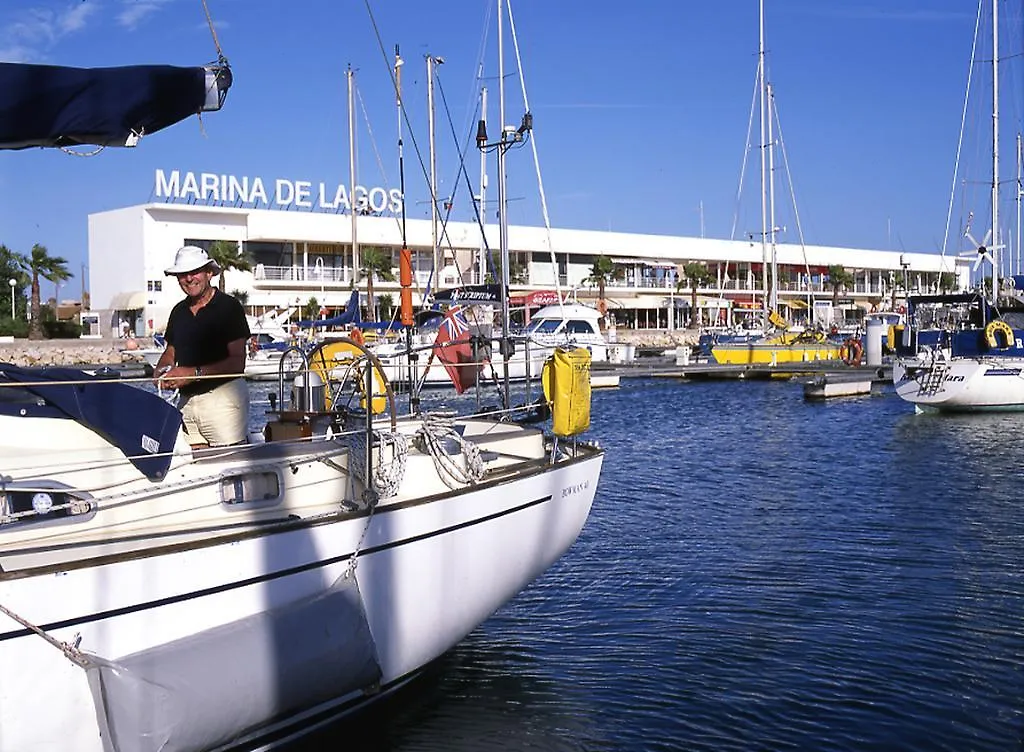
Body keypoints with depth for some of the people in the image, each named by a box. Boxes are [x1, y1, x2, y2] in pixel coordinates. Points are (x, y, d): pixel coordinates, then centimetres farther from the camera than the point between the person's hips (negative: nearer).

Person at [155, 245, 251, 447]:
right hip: (187, 400, 6)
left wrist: (194, 373, -17)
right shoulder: (179, 311, 16)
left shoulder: (228, 307, -5)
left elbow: (237, 363, -11)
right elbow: (170, 352, 25)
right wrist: (162, 371, 1)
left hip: (223, 395, -6)